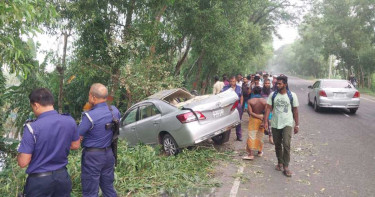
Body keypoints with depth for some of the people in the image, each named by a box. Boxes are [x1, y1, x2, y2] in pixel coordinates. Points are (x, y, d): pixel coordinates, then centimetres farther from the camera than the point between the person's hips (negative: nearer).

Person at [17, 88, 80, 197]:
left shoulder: (32, 127, -21)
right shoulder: (70, 121, -7)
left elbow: (23, 162, -16)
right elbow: (75, 145, 8)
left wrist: (20, 154, 4)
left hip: (39, 179, -4)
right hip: (63, 176, 4)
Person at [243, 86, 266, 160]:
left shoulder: (250, 101, -9)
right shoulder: (264, 101, -3)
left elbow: (251, 112, -16)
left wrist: (259, 117, -13)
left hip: (253, 119, -3)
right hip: (262, 119, 3)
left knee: (252, 136, -2)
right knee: (260, 136, 17)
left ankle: (251, 154, -8)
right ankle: (260, 152, 29)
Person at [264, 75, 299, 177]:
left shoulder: (292, 95, -2)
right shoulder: (273, 95, 1)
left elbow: (295, 110, 3)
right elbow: (268, 108, -1)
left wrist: (297, 124, 3)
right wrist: (265, 121, -10)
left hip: (287, 124, -2)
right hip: (275, 124, 3)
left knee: (286, 144, -14)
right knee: (277, 145, 12)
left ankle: (286, 166, -5)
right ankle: (280, 162, 30)